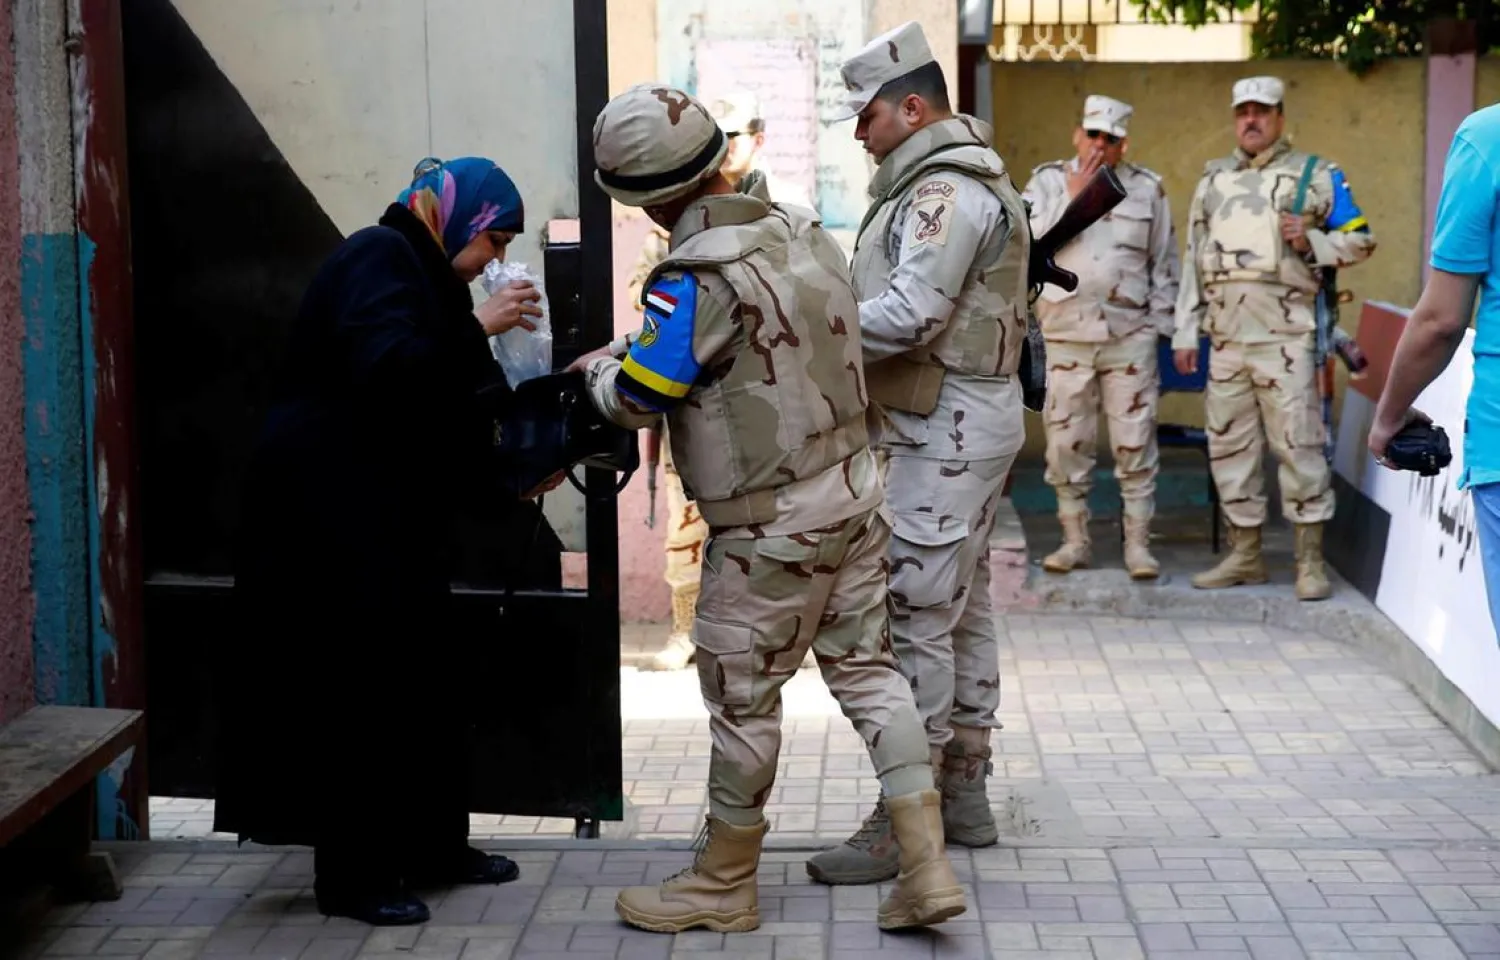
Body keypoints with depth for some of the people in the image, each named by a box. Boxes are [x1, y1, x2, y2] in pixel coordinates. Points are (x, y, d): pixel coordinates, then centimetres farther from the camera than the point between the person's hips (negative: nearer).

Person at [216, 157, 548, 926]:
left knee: (421, 679, 12)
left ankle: (431, 847, 22)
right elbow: (385, 370, -28)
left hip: (382, 517, 11)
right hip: (333, 513, -10)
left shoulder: (421, 272, 19)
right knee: (358, 687, -6)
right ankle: (351, 876, 1)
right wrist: (477, 328, -22)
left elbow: (430, 409, 18)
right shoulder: (381, 257, -12)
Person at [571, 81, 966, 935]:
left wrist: (602, 367, 5)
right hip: (853, 489, 8)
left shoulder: (696, 277, -24)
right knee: (867, 669, 13)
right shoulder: (799, 230, 2)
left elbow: (636, 400, -18)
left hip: (772, 525, -8)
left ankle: (724, 887, 22)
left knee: (742, 700, 7)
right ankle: (928, 868, 11)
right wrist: (638, 347, 17)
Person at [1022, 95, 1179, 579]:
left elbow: (1164, 264, 11)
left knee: (1135, 442, -2)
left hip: (1130, 335, 0)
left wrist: (1158, 323, 5)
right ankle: (1074, 540, 15)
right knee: (1067, 443, 4)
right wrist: (1073, 198, -9)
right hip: (1066, 334, 0)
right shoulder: (1047, 182, 7)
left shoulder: (1148, 189, 8)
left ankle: (1138, 543, 5)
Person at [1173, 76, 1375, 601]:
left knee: (1299, 444, -7)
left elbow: (1360, 239, 5)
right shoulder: (1213, 180, 18)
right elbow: (1194, 258, 19)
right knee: (1230, 445, 9)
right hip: (1225, 336, 5)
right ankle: (1245, 556, 19)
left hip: (1285, 334, -5)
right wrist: (1185, 331, 14)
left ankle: (1311, 562, -2)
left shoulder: (1316, 176, 4)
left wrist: (1310, 242, -13)